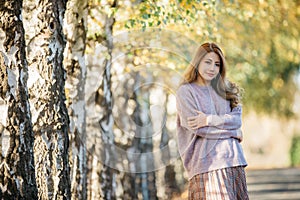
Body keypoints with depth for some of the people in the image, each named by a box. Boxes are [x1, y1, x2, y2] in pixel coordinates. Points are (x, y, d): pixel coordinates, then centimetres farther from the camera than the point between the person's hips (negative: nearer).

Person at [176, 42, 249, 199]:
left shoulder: (225, 90, 19)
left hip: (233, 160, 5)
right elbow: (197, 128, -8)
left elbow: (237, 119, 4)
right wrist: (233, 132, -1)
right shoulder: (185, 91, 2)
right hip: (206, 164, -5)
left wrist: (209, 120, -12)